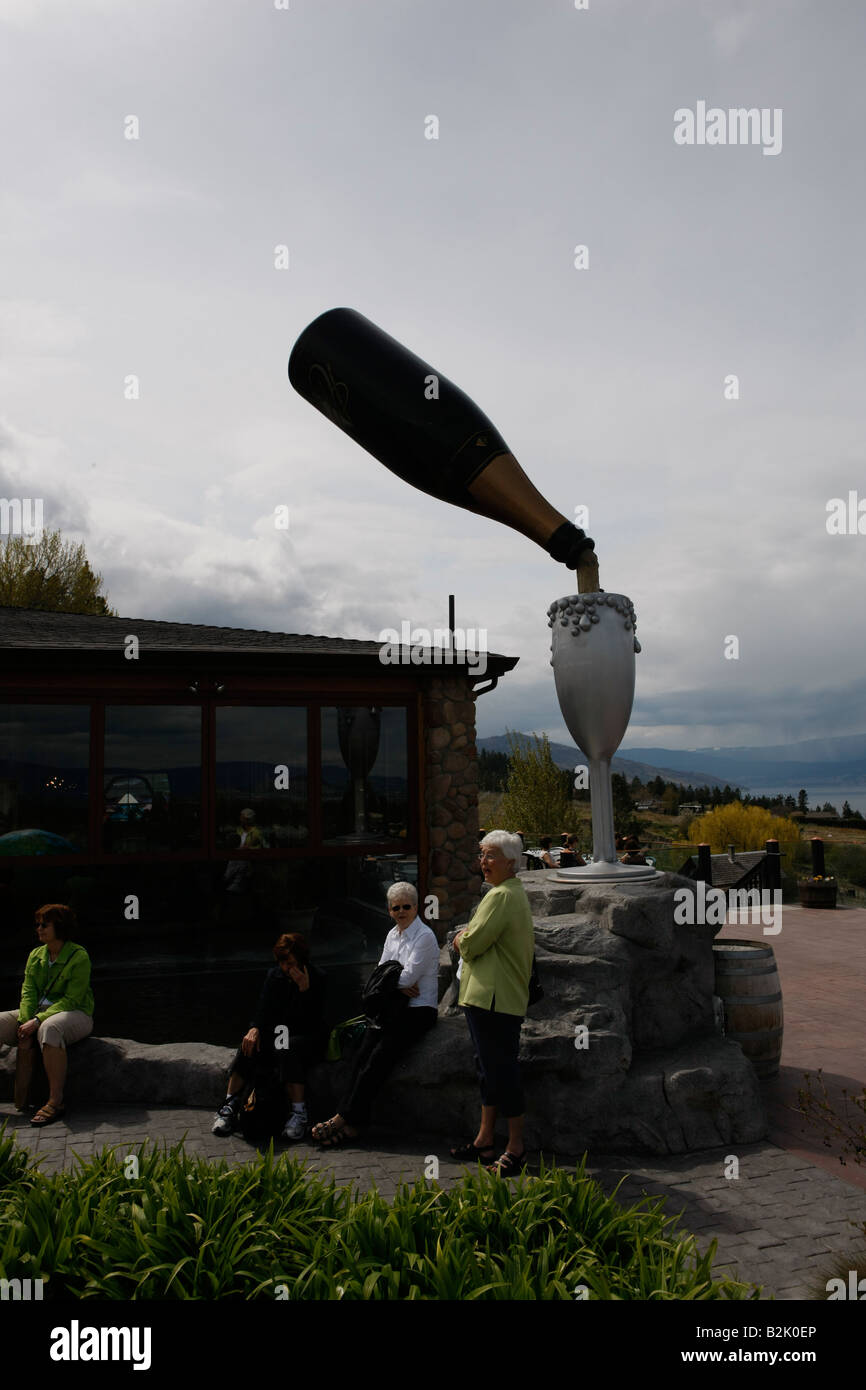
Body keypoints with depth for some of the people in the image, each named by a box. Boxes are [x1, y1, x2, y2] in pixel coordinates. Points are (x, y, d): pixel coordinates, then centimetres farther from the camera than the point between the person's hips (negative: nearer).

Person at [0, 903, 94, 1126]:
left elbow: (71, 1000, -16)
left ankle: (56, 1102, -34)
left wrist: (38, 1021, -24)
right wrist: (25, 1020, -18)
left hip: (75, 1014, -7)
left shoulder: (79, 956, -11)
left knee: (49, 1028, -38)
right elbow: (28, 992, 1)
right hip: (39, 1011, 7)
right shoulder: (36, 955, 9)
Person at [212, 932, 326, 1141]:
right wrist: (255, 1028, -20)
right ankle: (230, 1107, -25)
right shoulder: (274, 976, 8)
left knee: (287, 1051, -38)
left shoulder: (317, 979, -8)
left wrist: (305, 990, -28)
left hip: (307, 1037, -4)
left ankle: (299, 1113, -34)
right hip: (276, 1033, 4)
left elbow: (314, 1022, -16)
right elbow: (263, 1008, 2)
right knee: (249, 1045, -27)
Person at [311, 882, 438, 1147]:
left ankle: (343, 1119, -21)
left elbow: (408, 976, -16)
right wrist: (399, 984, -9)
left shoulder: (425, 936, -8)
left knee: (379, 1058, -22)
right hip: (393, 1007, 7)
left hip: (419, 1010, -7)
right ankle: (351, 1125, -21)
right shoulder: (393, 934, 17)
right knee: (362, 1057, -16)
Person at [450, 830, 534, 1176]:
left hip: (495, 998, -11)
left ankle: (516, 1148, 5)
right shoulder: (514, 893, 17)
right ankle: (485, 1139, 26)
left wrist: (461, 940, 1)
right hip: (487, 996, 11)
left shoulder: (501, 896, -18)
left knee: (501, 1071, -4)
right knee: (489, 1067, 16)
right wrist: (467, 938, 5)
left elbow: (472, 944, -20)